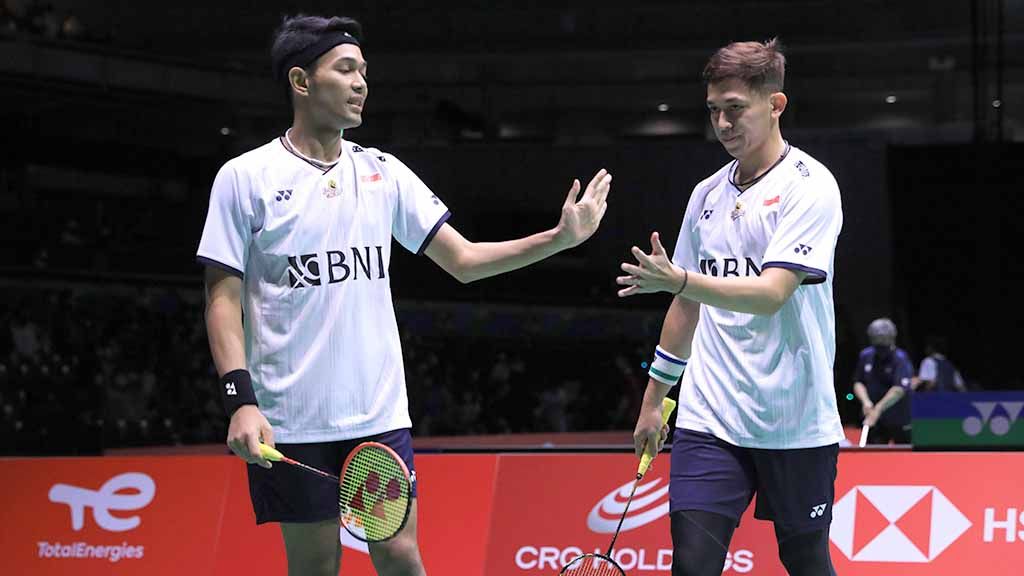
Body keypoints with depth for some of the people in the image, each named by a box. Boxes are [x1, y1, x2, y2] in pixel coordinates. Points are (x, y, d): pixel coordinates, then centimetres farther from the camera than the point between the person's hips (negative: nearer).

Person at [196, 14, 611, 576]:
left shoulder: (384, 172, 9)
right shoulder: (244, 178, -2)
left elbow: (463, 259, 10)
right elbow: (223, 299, -4)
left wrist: (560, 236, -2)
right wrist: (240, 400, -15)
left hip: (380, 414, 3)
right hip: (292, 424, -3)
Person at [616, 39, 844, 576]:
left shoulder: (809, 185, -7)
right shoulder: (707, 195, 13)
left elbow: (771, 293, -20)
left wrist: (677, 279, -33)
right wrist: (653, 400, 22)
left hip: (794, 425, -4)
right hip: (708, 419, 4)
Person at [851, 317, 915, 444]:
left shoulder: (901, 359, -12)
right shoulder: (865, 356, 5)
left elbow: (899, 390, -24)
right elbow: (858, 382, 12)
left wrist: (878, 409, -32)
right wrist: (865, 401, -9)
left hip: (899, 420, -4)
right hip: (874, 420, 4)